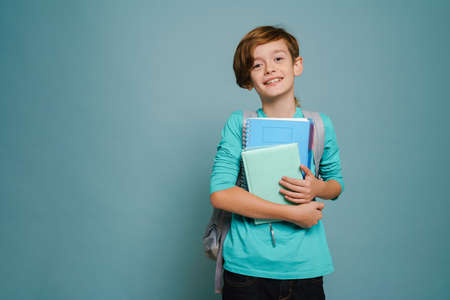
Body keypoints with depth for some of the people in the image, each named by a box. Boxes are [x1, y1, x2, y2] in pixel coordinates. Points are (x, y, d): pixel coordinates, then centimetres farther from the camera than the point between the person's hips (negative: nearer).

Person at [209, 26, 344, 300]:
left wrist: (317, 188, -11)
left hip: (305, 269, 2)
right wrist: (292, 213, -16)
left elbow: (336, 182, 15)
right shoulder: (239, 123, -5)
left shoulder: (320, 125, 2)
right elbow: (219, 192, -13)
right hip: (247, 267, -1)